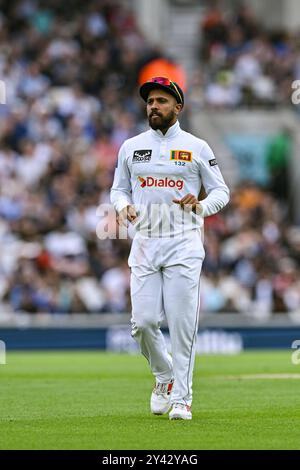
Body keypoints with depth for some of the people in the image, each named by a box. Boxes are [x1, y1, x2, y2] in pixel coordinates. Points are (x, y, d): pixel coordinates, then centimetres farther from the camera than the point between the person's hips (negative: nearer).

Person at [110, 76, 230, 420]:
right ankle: (164, 376, 22)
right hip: (144, 243, 3)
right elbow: (119, 188, 18)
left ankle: (181, 397, 3)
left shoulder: (197, 148, 4)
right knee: (143, 321, -5)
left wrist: (200, 205, -15)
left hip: (183, 245, -2)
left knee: (182, 323, -5)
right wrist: (123, 206, -5)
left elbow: (221, 192, 6)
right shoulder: (131, 147, 11)